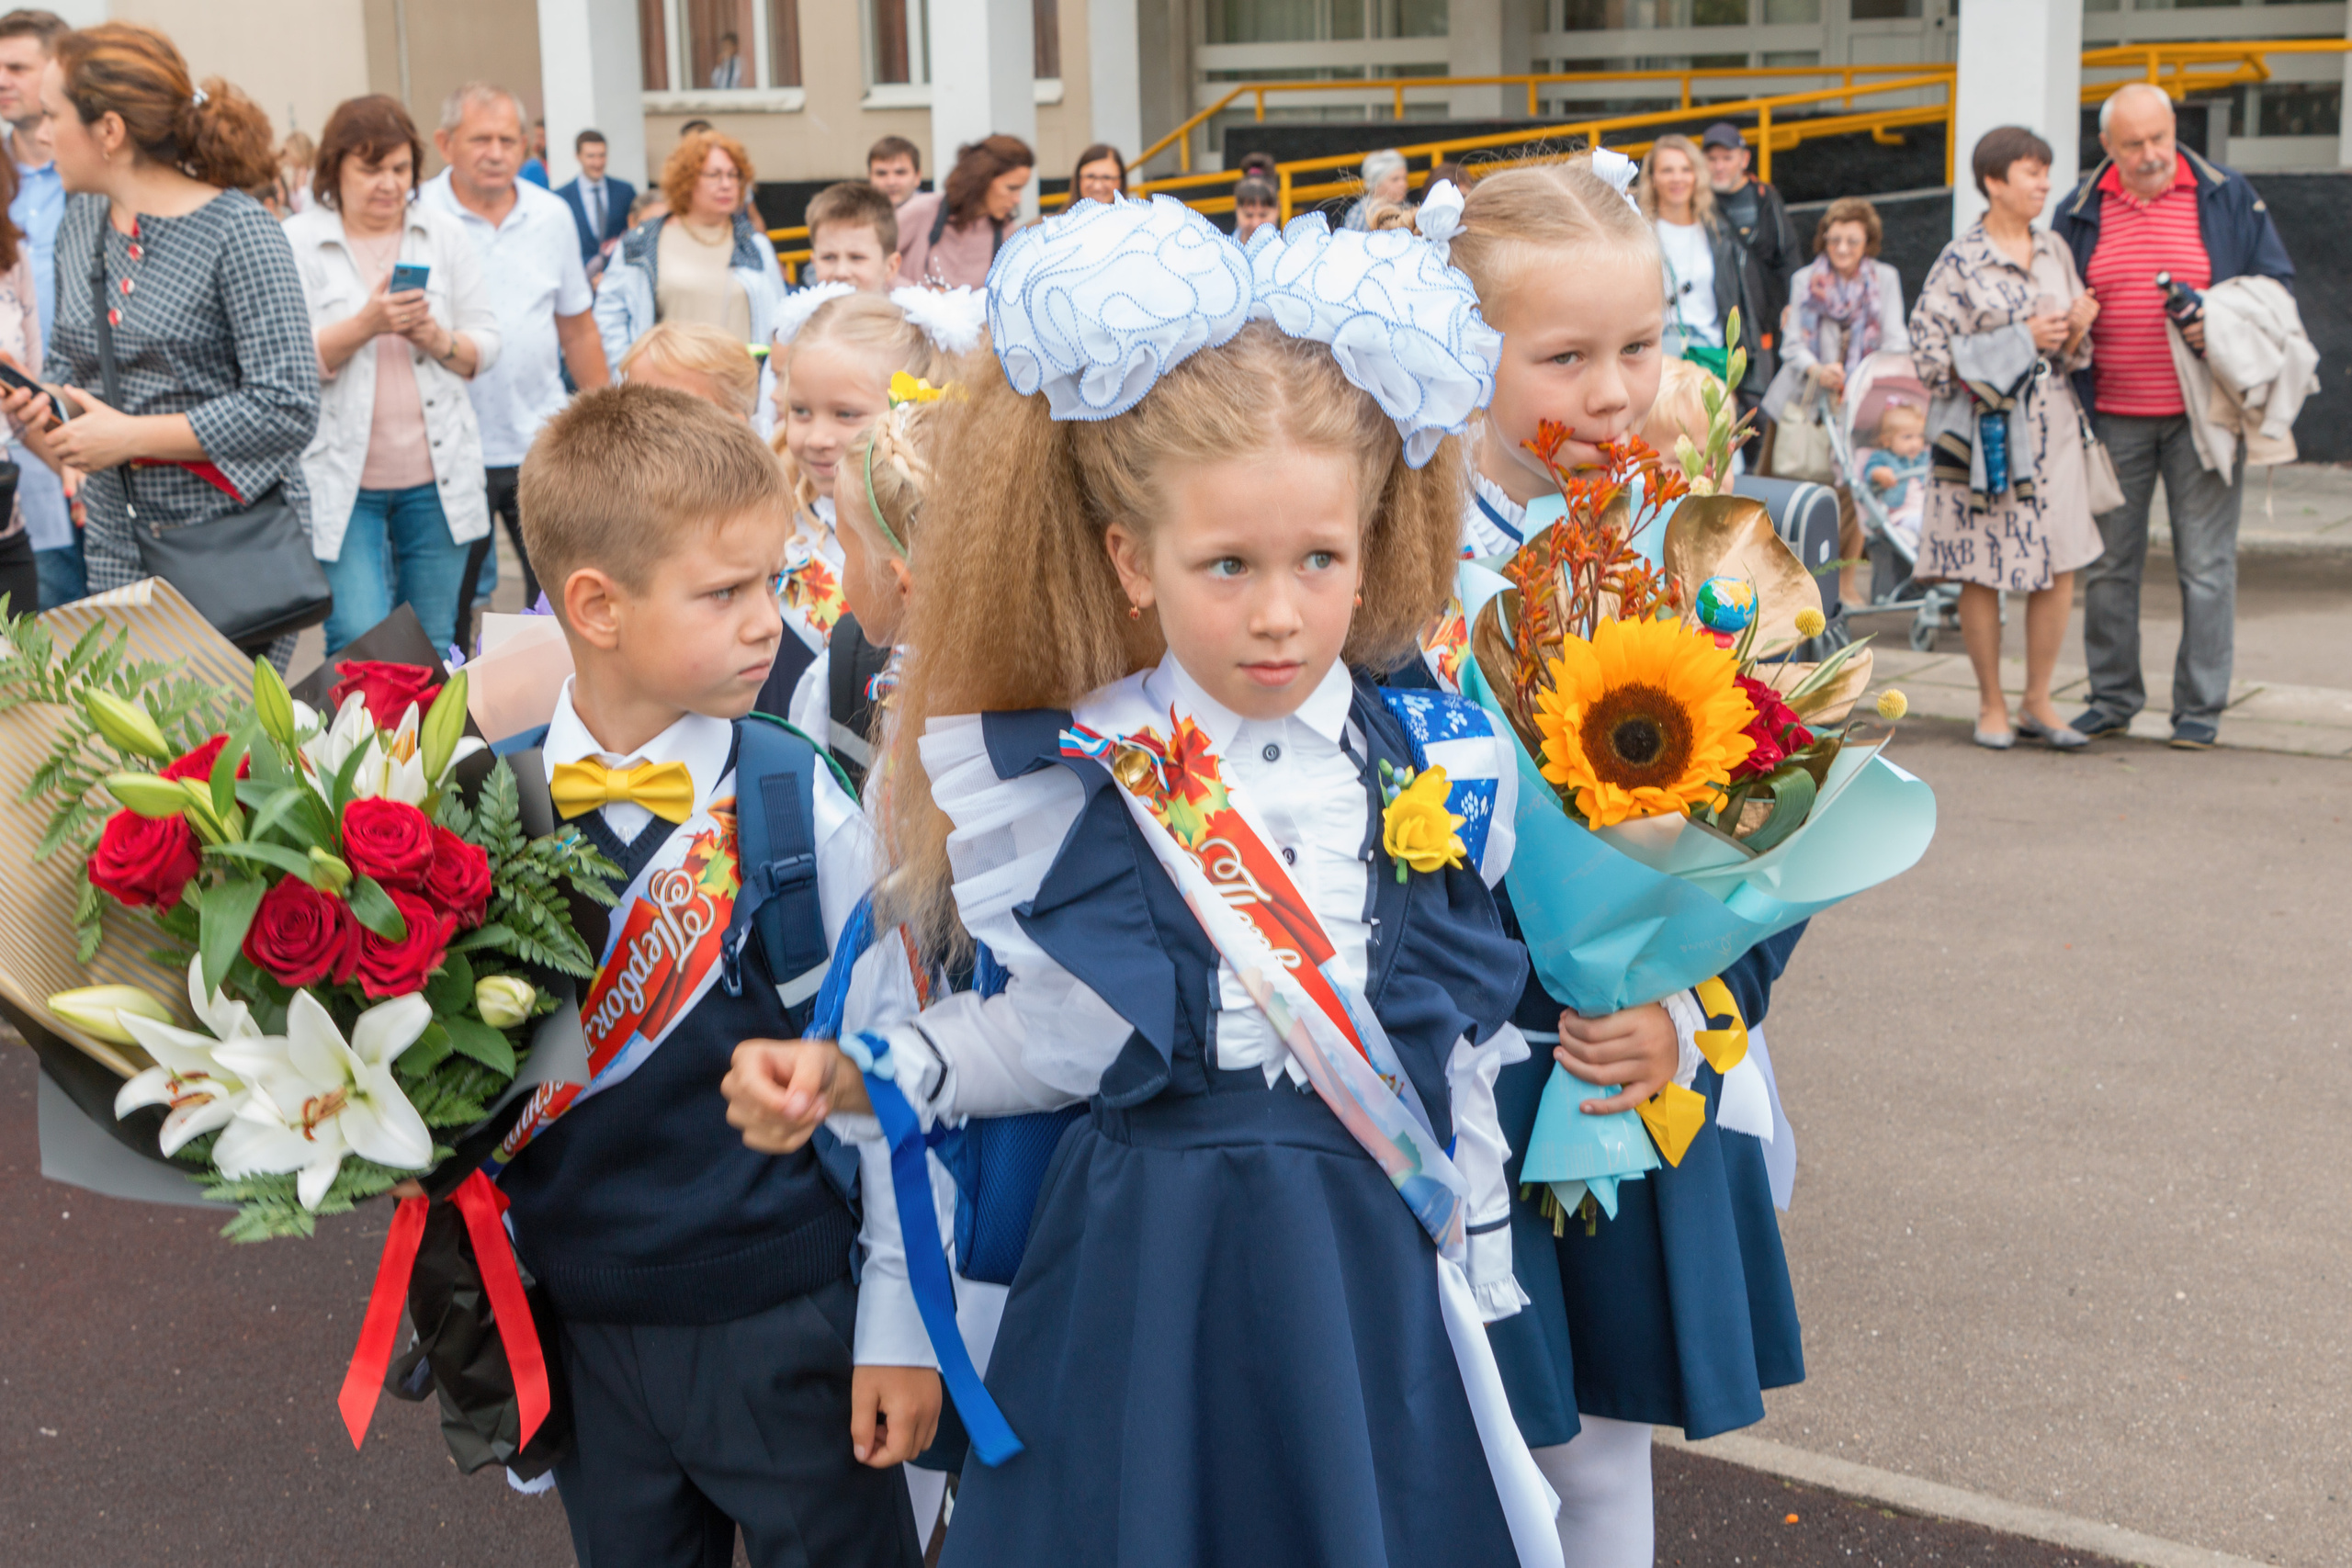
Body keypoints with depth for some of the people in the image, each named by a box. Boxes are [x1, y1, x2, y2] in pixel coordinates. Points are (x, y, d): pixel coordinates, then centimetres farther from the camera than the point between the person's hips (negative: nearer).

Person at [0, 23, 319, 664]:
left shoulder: (239, 232, -12)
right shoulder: (80, 223, 11)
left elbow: (288, 408, -18)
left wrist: (130, 436, -17)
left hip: (232, 547, -6)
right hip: (116, 549, 6)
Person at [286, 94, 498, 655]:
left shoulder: (443, 234, 9)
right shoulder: (297, 243, -1)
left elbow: (486, 345, 9)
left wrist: (439, 340, -12)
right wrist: (366, 324, -22)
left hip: (436, 476, 3)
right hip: (343, 481, -3)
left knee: (435, 645, 9)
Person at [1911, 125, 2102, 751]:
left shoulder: (2056, 251, 9)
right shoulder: (1959, 262, -6)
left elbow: (2075, 351, 17)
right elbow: (1929, 352, -11)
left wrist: (2076, 332, -7)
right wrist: (2022, 340, -13)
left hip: (2051, 426, 5)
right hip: (1985, 428, -5)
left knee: (2060, 568, 2)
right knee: (1982, 572, 2)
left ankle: (2037, 701, 15)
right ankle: (1991, 705, 16)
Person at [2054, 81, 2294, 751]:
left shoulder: (2228, 198, 2)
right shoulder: (2080, 211, 7)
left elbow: (2277, 287, 5)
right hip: (2112, 415, 2)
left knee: (2206, 564, 0)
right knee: (2108, 563, 8)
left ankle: (2200, 706, 9)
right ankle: (2113, 697, 20)